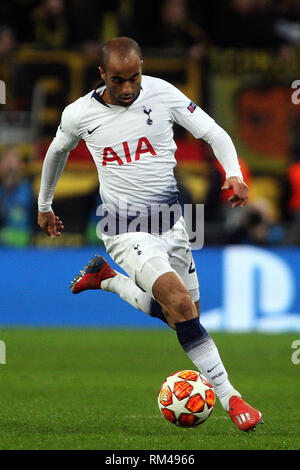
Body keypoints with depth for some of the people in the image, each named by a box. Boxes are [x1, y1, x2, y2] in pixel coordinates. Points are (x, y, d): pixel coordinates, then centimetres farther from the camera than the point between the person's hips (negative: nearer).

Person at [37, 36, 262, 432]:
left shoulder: (162, 94, -8)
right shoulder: (79, 114, -8)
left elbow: (214, 133, -3)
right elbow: (58, 151, 14)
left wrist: (234, 173, -22)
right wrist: (44, 205, 27)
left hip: (171, 221, 4)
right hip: (126, 229, -4)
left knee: (179, 315, 13)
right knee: (181, 305, -24)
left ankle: (105, 277, 35)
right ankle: (229, 398, -20)